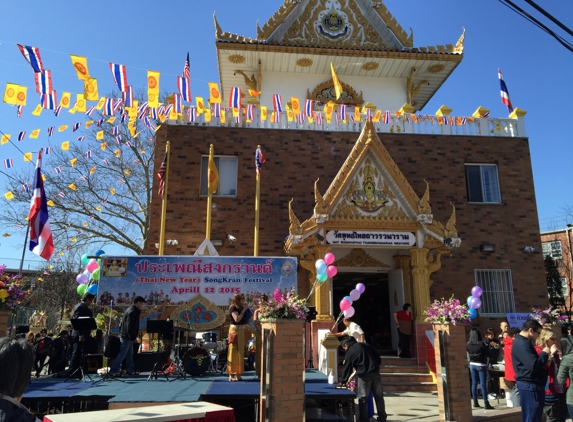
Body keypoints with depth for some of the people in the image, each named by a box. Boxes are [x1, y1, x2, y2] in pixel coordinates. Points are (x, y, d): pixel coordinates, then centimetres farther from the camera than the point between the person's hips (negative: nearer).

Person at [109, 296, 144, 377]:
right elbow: (129, 326, -25)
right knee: (122, 354, -4)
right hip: (127, 337, -10)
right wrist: (132, 337, -18)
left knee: (129, 354, 14)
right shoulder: (132, 312, -21)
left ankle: (130, 370, 21)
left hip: (129, 337, 10)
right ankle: (113, 371, 2)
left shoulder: (133, 310, 11)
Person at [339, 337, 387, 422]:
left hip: (363, 376, -5)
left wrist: (343, 381, 15)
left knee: (363, 399, 6)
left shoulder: (349, 353, 2)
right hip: (375, 373, 5)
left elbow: (347, 369, 4)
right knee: (379, 397, 13)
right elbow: (378, 358, 13)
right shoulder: (365, 345, 14)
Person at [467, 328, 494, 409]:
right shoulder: (481, 344, -17)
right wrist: (486, 363, 8)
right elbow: (486, 354, -8)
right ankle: (486, 403, 1)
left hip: (472, 364, 4)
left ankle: (475, 402, 15)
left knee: (474, 383, 10)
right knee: (483, 384, -1)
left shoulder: (468, 344, -6)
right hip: (481, 365, -4)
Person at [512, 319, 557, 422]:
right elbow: (534, 366, -27)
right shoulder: (522, 344, -20)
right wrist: (545, 353, -12)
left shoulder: (523, 342, 15)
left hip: (531, 384, 11)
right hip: (530, 385, -11)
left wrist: (548, 354, 7)